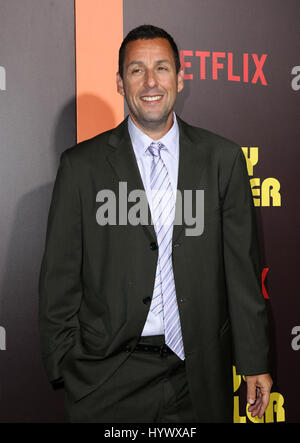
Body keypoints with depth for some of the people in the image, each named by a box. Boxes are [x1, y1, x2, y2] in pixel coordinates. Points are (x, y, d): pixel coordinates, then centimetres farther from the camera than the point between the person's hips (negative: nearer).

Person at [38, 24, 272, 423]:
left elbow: (242, 269, 2)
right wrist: (62, 367, -1)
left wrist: (254, 362, 3)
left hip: (199, 375, 2)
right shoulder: (81, 165, -2)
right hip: (108, 374, -1)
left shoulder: (223, 158, 1)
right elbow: (59, 278, 0)